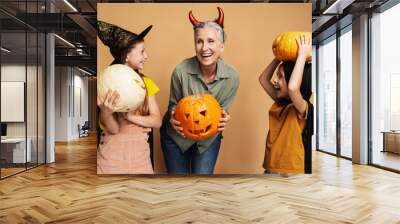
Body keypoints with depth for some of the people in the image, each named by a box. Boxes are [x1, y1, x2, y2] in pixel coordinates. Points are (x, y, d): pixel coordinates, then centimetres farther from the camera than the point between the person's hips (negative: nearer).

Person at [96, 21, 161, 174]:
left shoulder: (146, 82, 1)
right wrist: (106, 113, -32)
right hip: (112, 152, -3)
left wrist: (130, 116, -20)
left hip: (140, 152, 3)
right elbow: (113, 129, -12)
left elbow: (157, 121, -6)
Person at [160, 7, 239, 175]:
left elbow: (223, 110, -4)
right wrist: (173, 118, -30)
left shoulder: (232, 77, -19)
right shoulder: (181, 71, -25)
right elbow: (173, 105, -8)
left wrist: (223, 119, -27)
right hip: (177, 134, -1)